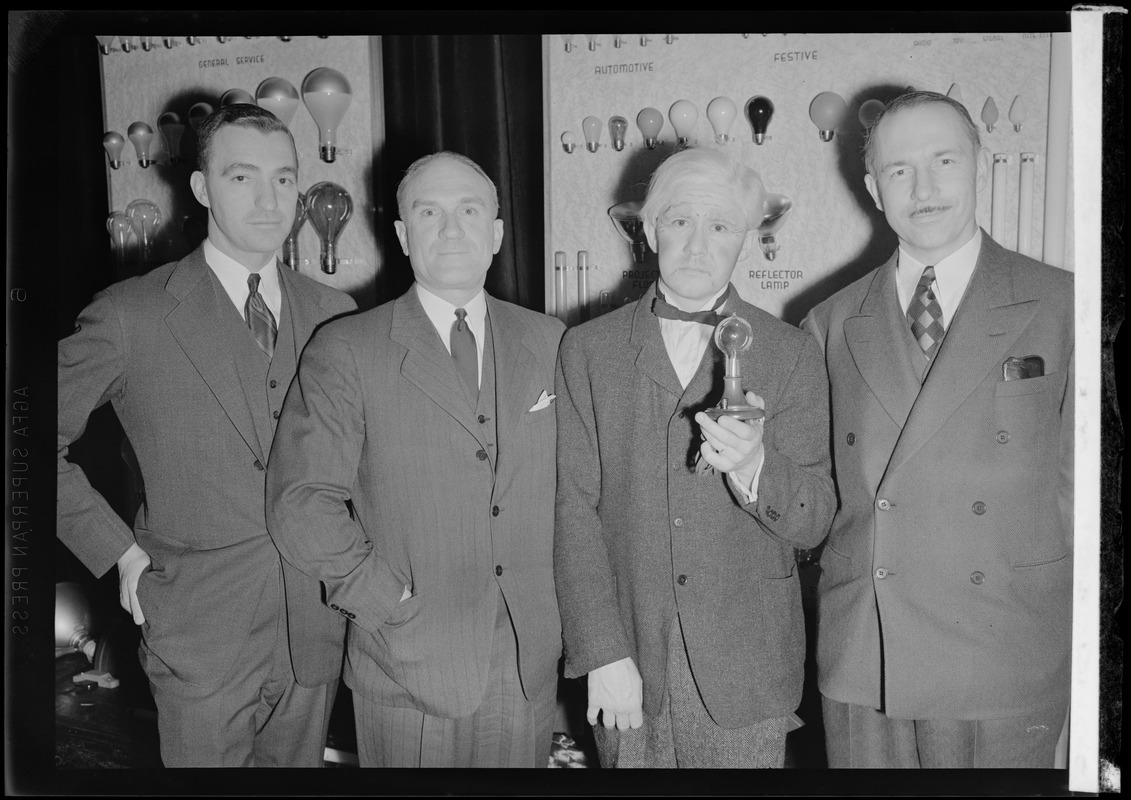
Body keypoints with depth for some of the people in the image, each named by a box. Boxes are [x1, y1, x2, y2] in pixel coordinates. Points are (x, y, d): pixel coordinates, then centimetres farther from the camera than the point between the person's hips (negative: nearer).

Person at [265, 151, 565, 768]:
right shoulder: (344, 351, -6)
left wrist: (562, 601, 1)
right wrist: (392, 602, -14)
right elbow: (300, 504, -12)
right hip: (407, 668, -3)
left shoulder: (549, 343, 5)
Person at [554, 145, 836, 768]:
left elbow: (813, 525, -4)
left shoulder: (791, 355, 0)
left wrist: (753, 467, -24)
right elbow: (575, 511, -2)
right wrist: (603, 656, -9)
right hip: (627, 664, 0)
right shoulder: (588, 349, 1)